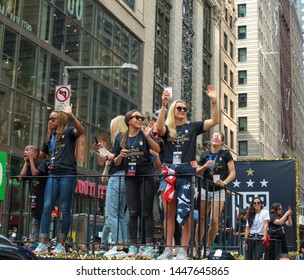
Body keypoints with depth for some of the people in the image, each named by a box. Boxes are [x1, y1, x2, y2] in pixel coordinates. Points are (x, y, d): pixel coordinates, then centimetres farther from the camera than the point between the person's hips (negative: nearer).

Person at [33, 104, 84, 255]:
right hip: (53, 175, 6)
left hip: (68, 175, -6)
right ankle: (42, 244, -4)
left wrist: (71, 116, -33)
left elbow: (80, 131, -21)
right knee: (47, 207, -3)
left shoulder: (68, 132, 2)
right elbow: (41, 155, 33)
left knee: (65, 209, -2)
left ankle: (61, 245, 1)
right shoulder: (49, 138, 22)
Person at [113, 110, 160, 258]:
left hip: (146, 176, -2)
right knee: (133, 213, 3)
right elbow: (116, 162, 10)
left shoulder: (144, 135, 1)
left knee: (147, 212, -2)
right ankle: (133, 246, 8)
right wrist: (121, 155, -10)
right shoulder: (121, 138, 8)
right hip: (130, 177, 2)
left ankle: (149, 245, 1)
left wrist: (148, 136, -26)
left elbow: (158, 149, -15)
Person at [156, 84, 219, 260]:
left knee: (184, 212, -2)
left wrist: (214, 101, -12)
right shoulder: (167, 129, 9)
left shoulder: (192, 127, 9)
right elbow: (159, 128, -16)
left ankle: (183, 250, 2)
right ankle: (168, 249, 11)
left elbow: (215, 121, 0)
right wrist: (163, 105, -27)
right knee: (168, 213, 5)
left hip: (186, 173, -1)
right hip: (168, 172, 2)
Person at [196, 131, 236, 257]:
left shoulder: (225, 154, 4)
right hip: (204, 189, 3)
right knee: (201, 219, 1)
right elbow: (197, 172, 14)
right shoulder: (204, 154, 11)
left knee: (214, 220, -7)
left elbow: (233, 172, 0)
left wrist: (224, 182, -17)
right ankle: (197, 246, 6)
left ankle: (208, 247, 5)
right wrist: (205, 166, -6)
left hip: (219, 191, -2)